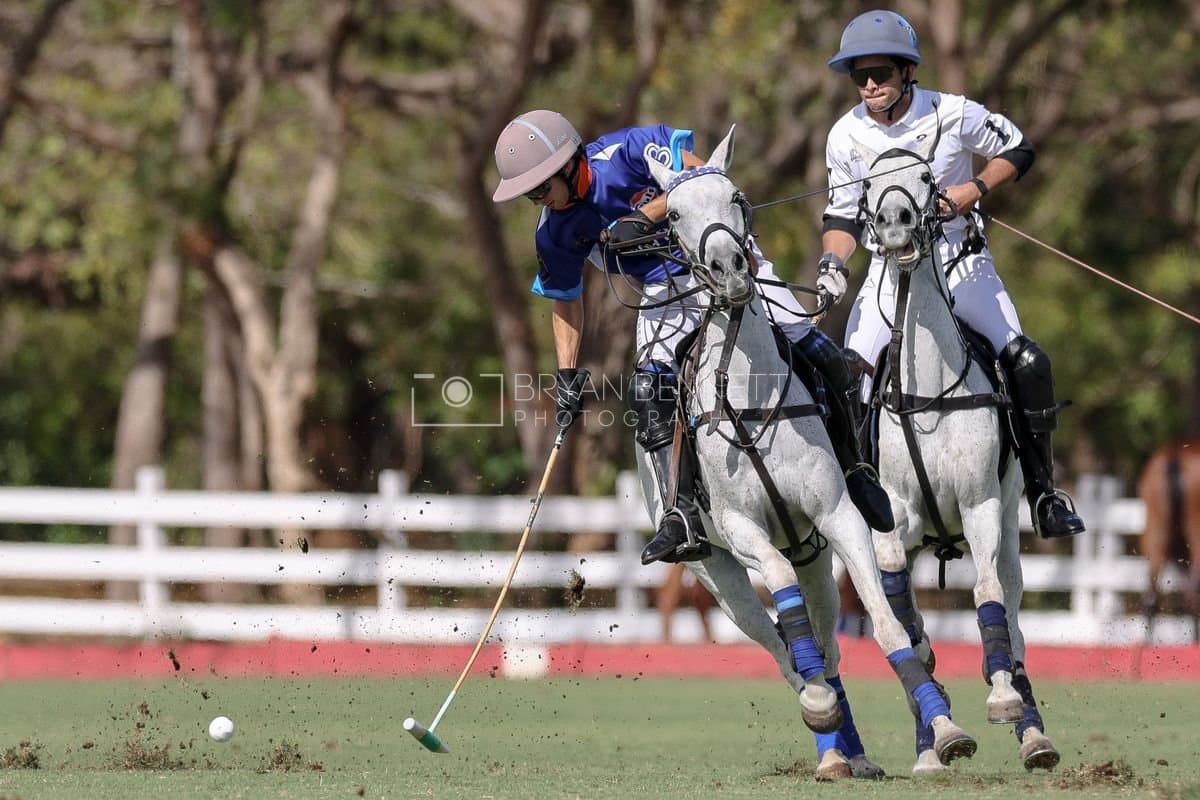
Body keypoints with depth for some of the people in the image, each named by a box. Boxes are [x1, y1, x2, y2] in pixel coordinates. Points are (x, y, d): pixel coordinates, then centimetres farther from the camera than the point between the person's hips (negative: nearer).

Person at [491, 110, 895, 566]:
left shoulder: (626, 151, -19)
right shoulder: (555, 233, -3)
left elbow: (698, 176, -24)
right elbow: (566, 301, 11)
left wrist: (644, 217, -32)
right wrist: (566, 375, 4)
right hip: (666, 296, 4)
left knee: (818, 359, -11)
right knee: (649, 392, -21)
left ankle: (852, 470, 8)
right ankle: (683, 515, -24)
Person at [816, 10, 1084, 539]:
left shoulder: (952, 115, -11)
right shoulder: (847, 137, -4)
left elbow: (1017, 151, 3)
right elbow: (843, 215, 7)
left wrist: (974, 189, -14)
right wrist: (832, 262, -12)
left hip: (960, 261, -2)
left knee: (1026, 363, -17)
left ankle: (1042, 490, -3)